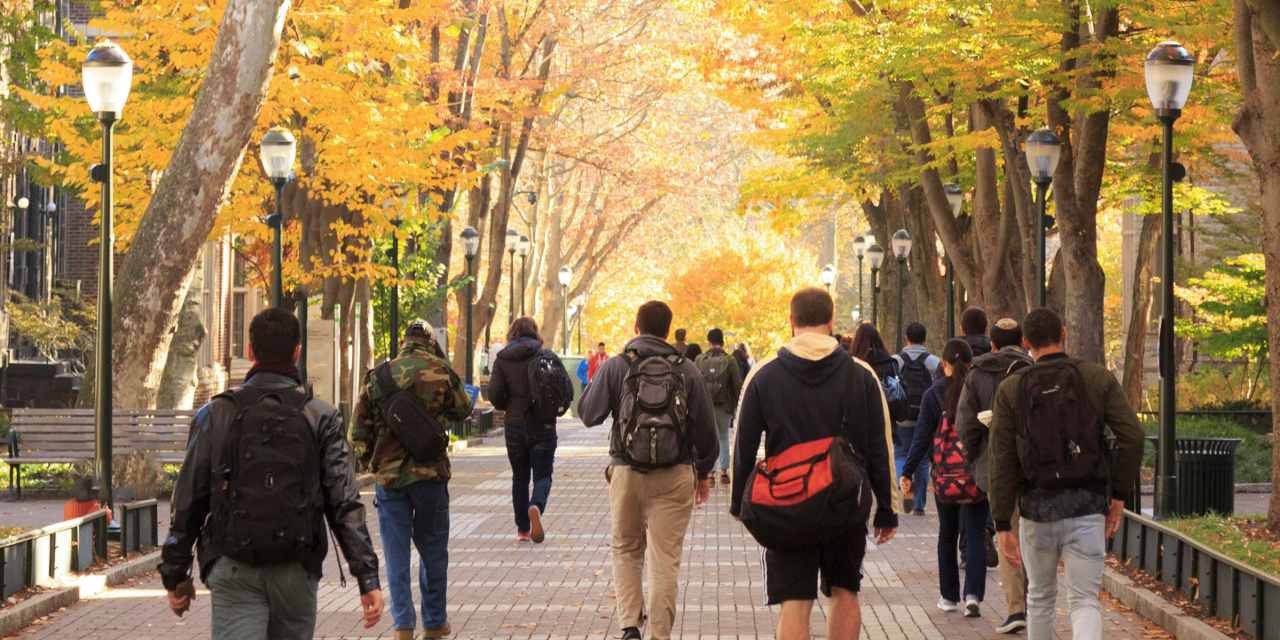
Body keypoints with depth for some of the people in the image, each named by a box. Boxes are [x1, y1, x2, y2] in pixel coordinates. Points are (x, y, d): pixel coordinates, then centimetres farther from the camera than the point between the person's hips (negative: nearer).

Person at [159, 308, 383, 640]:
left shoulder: (216, 414, 2)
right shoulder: (320, 417, 0)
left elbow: (188, 503, 3)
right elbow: (344, 504, -5)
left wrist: (176, 575, 12)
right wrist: (368, 577, -4)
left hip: (233, 570, -1)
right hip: (296, 571, 1)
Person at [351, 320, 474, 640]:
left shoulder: (378, 376, 0)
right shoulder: (441, 372, -6)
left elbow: (360, 430, 3)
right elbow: (463, 409, 11)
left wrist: (370, 461, 16)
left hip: (388, 475, 1)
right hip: (430, 472, -1)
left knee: (396, 553, 5)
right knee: (432, 550, 12)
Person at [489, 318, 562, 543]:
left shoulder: (502, 360, 0)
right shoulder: (547, 356, -3)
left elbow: (495, 395, -7)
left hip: (514, 426, 1)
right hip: (543, 426, -1)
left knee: (520, 477, 14)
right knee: (543, 475, 3)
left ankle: (522, 529, 16)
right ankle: (536, 506, -28)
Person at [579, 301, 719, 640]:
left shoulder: (614, 367, -3)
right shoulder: (687, 371, 1)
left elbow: (588, 414, 3)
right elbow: (705, 429, 5)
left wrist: (596, 381, 21)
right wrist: (703, 472, 18)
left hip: (627, 472, 0)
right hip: (675, 475, 0)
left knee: (626, 551, 15)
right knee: (665, 561, 4)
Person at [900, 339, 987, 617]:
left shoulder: (934, 394, -3)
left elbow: (923, 437, -5)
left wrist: (908, 472, -1)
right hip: (978, 474, -1)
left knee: (948, 534, 14)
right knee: (976, 534, 2)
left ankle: (949, 596, 18)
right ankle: (973, 593, -15)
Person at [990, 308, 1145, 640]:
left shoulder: (1010, 389, -1)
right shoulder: (1099, 378, 0)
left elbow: (1002, 462, -5)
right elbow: (1132, 436, -8)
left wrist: (1003, 526, -3)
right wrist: (1119, 495, 2)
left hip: (1037, 508, 1)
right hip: (1087, 509, -1)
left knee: (1041, 594, 22)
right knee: (1084, 602, -1)